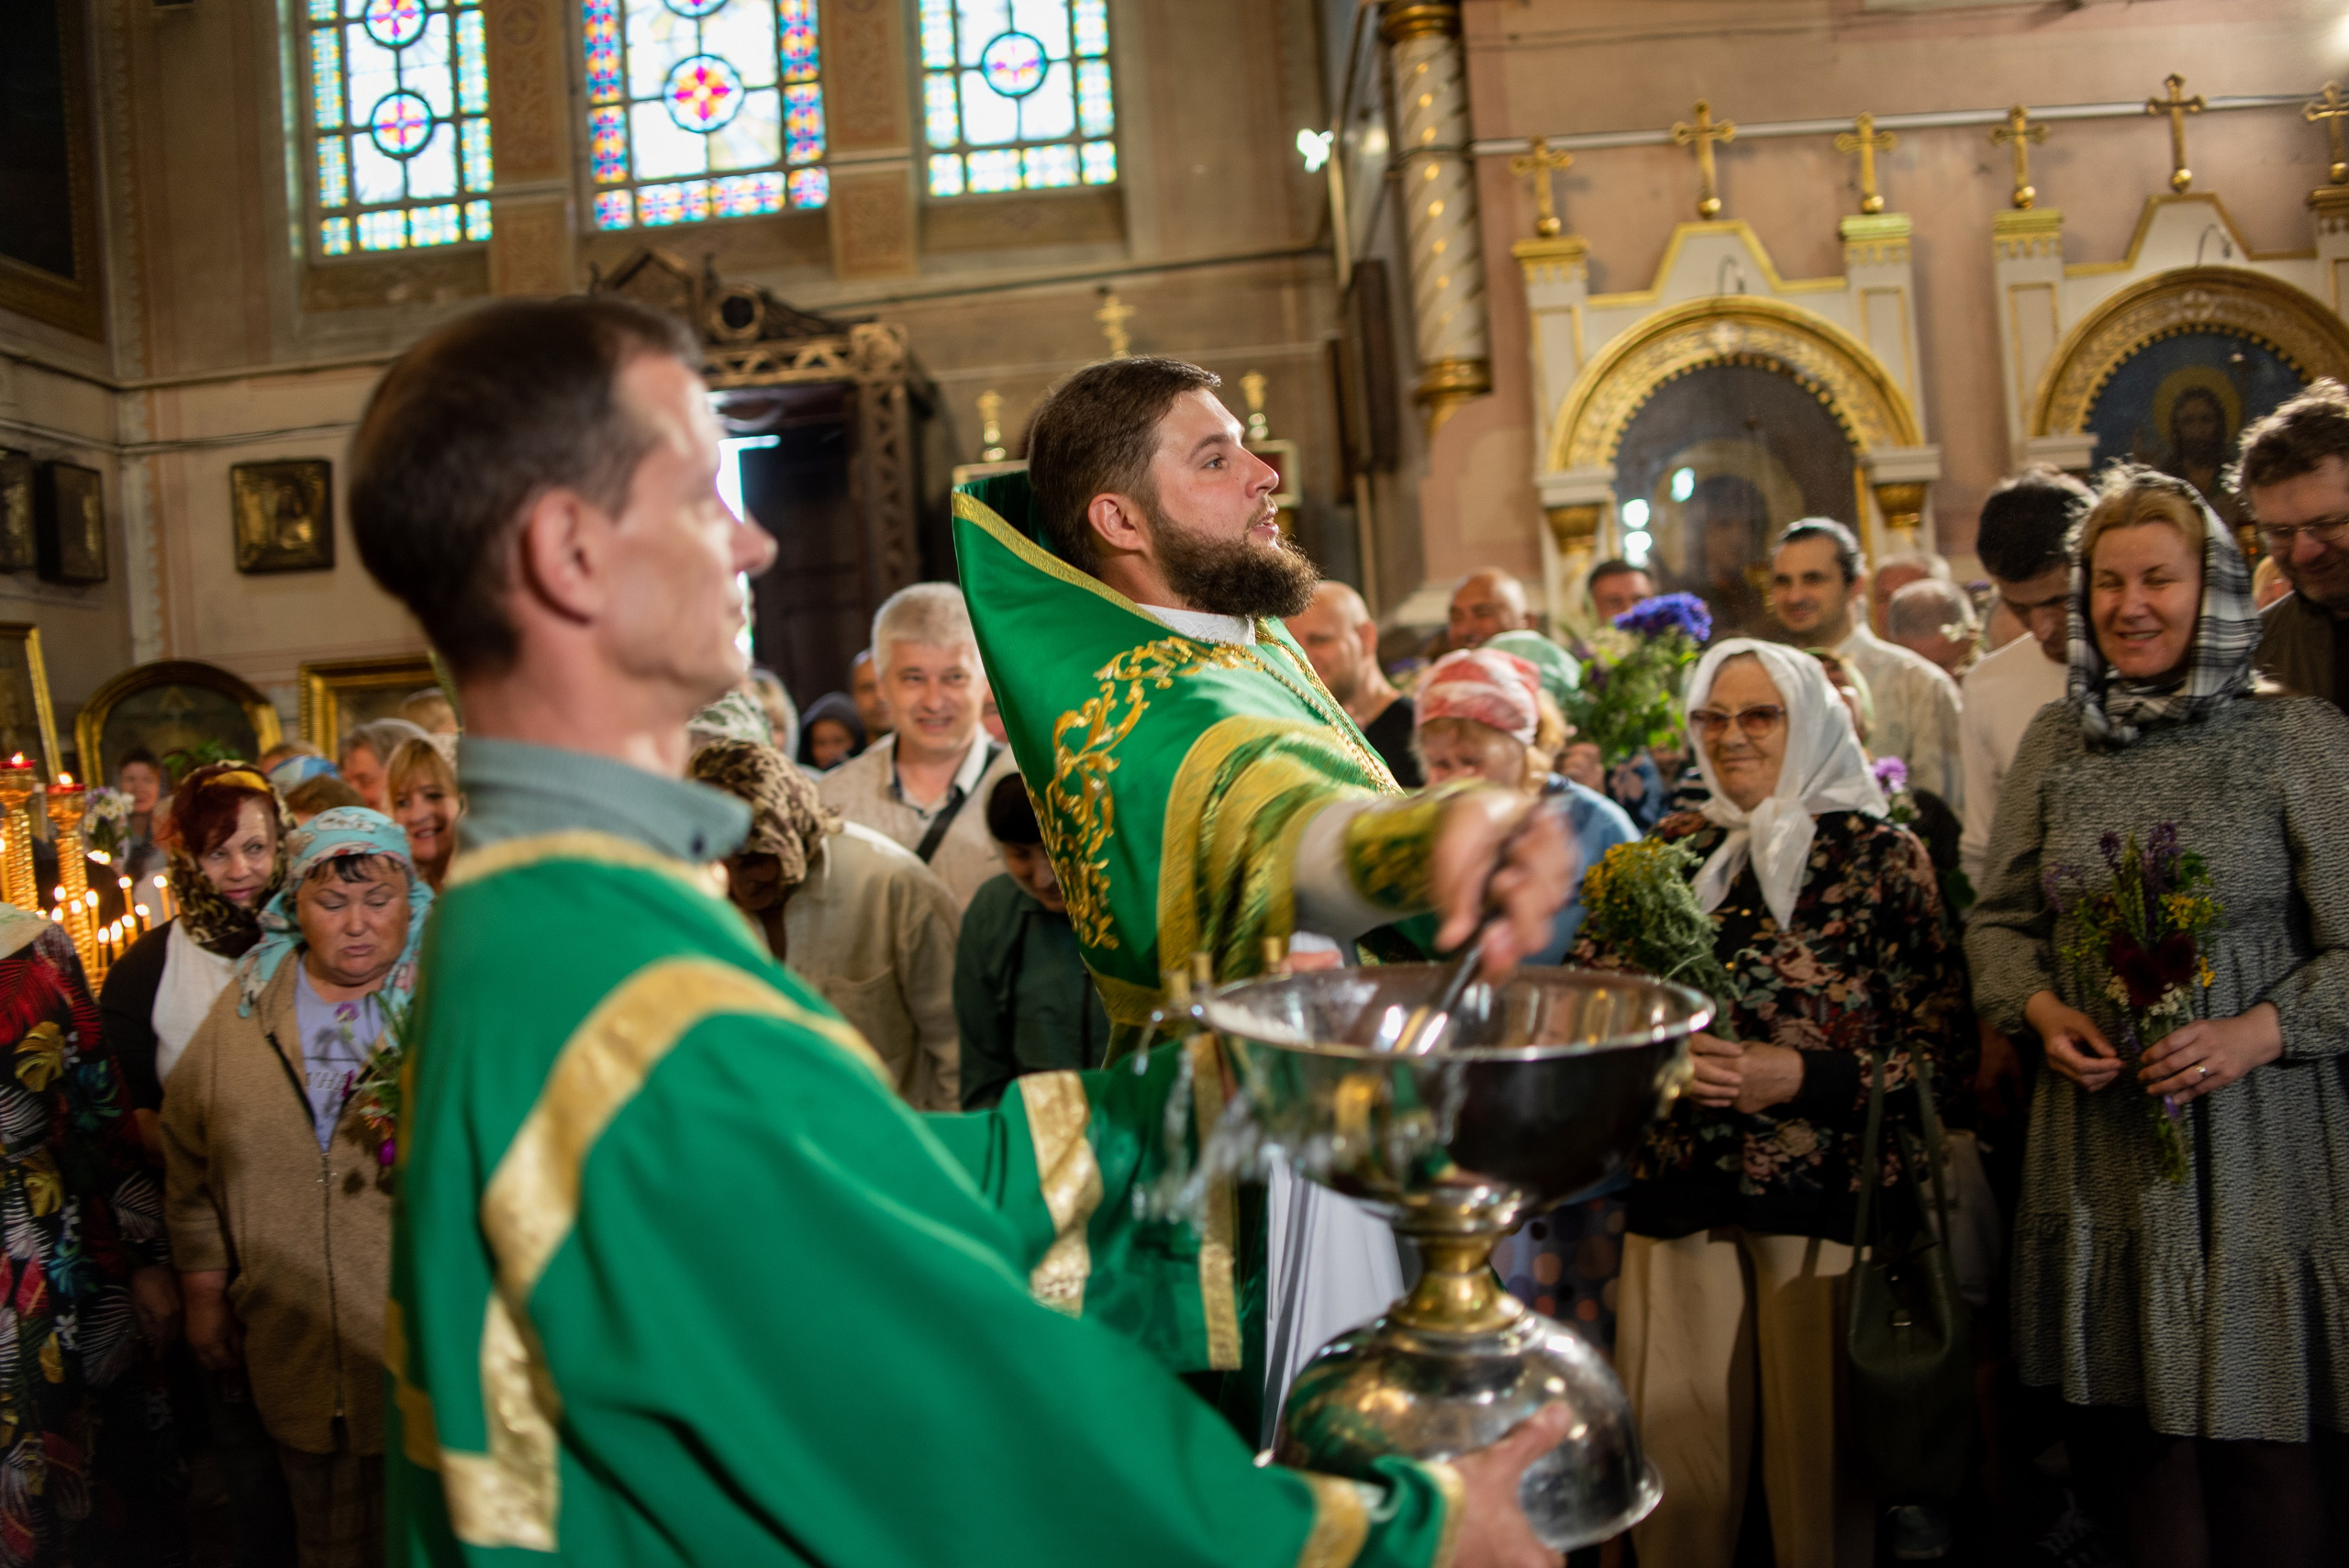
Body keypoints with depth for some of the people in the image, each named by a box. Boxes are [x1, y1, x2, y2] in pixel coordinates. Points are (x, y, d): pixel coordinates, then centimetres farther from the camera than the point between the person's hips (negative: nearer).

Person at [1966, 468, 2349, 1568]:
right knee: (2130, 1423, 9)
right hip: (2099, 1135, 3)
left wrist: (2253, 1034, -18)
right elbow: (1998, 920, 13)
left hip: (2258, 1136, -3)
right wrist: (2042, 1010, -5)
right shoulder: (2056, 742, 8)